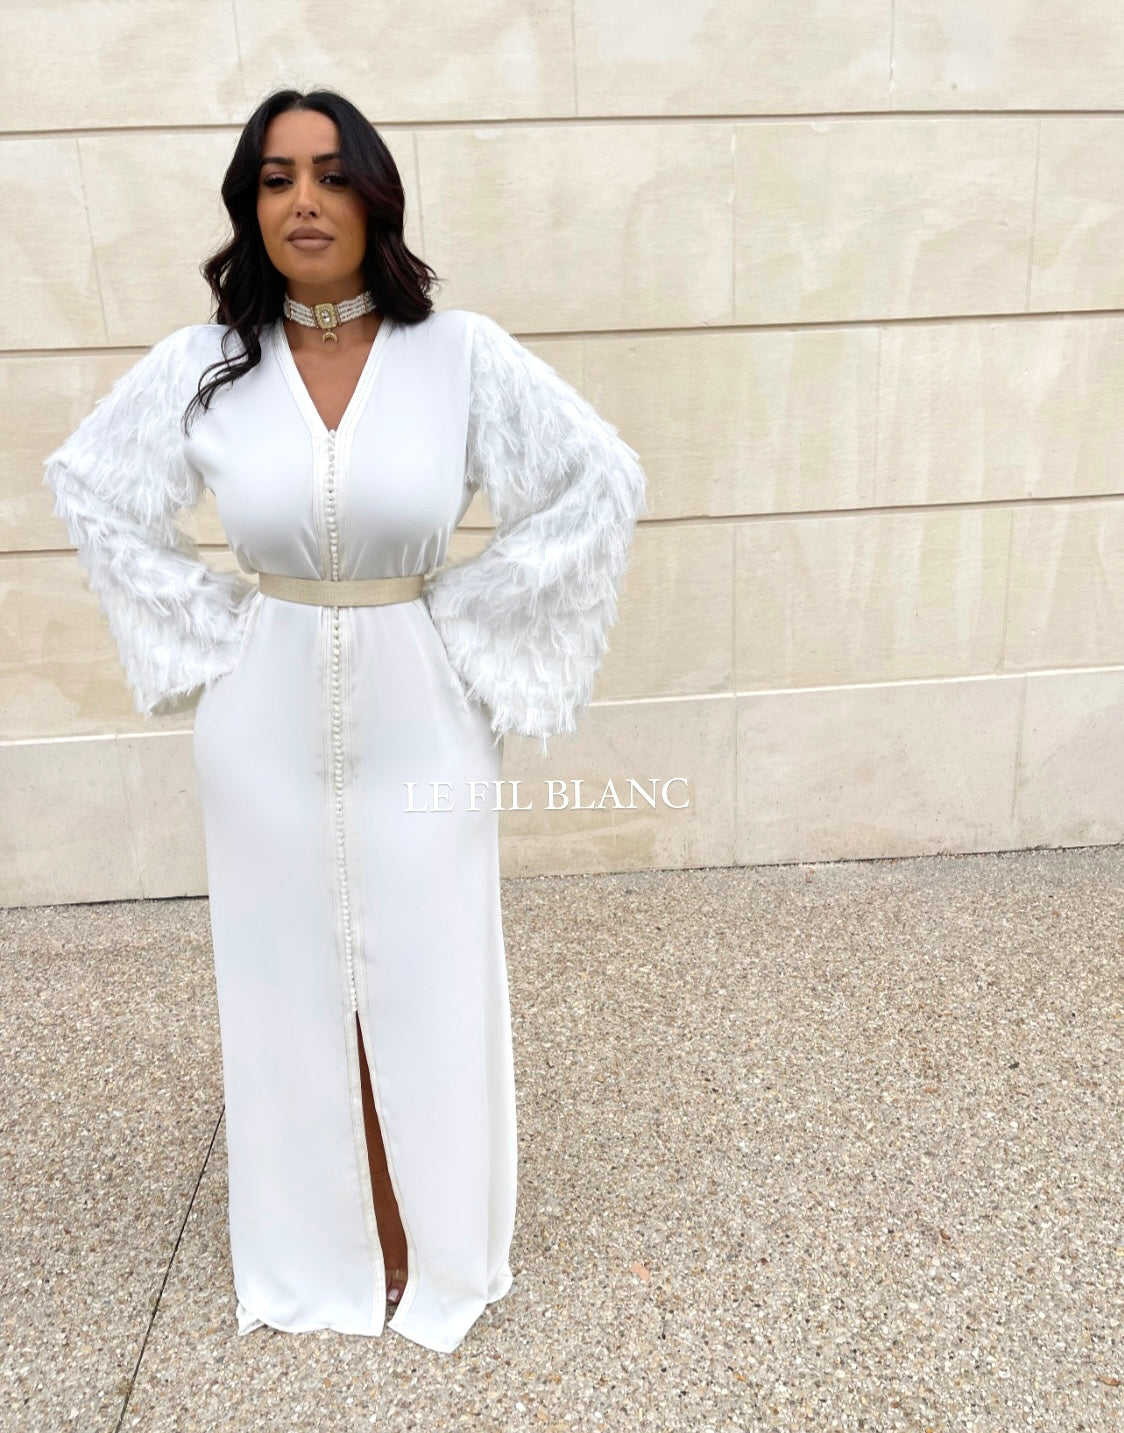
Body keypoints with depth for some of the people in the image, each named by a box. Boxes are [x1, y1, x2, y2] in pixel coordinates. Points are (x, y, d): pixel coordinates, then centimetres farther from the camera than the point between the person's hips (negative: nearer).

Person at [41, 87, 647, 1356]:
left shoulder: (462, 355, -9)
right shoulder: (202, 366, -3)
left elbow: (605, 485, -4)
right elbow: (85, 486, 11)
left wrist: (473, 628, -6)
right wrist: (202, 628, 2)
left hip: (417, 718, -1)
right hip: (267, 725, 2)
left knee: (426, 987, 11)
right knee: (288, 984, 15)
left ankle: (434, 1249, 38)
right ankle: (308, 1250, 41)